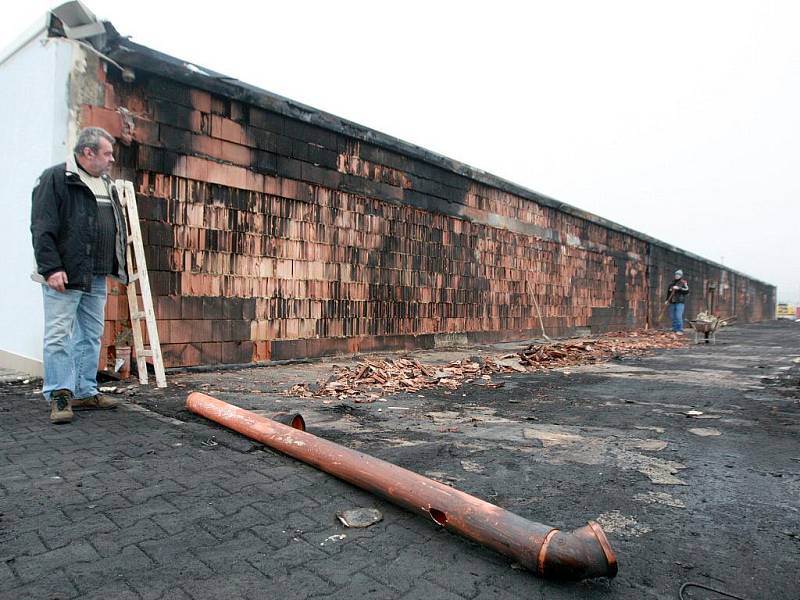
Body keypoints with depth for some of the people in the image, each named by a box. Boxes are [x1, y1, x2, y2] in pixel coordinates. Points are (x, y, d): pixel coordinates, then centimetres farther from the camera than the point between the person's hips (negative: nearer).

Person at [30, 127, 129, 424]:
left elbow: (118, 229, 23)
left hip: (97, 277, 8)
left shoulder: (107, 185, 18)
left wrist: (118, 266, 18)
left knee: (91, 336, 11)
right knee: (59, 335, -4)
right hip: (65, 276, -8)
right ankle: (59, 396, 3)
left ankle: (85, 392, 20)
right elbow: (42, 228, -11)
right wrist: (51, 268, -18)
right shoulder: (55, 178, -5)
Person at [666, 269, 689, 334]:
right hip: (672, 302, 6)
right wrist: (667, 300, 18)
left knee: (678, 316, -14)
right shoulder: (672, 283, 17)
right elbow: (668, 292, 25)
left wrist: (678, 288, -21)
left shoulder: (684, 283, 0)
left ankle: (680, 330, -10)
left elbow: (687, 291, -13)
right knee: (672, 316, 6)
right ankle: (674, 329, 14)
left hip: (680, 302, -6)